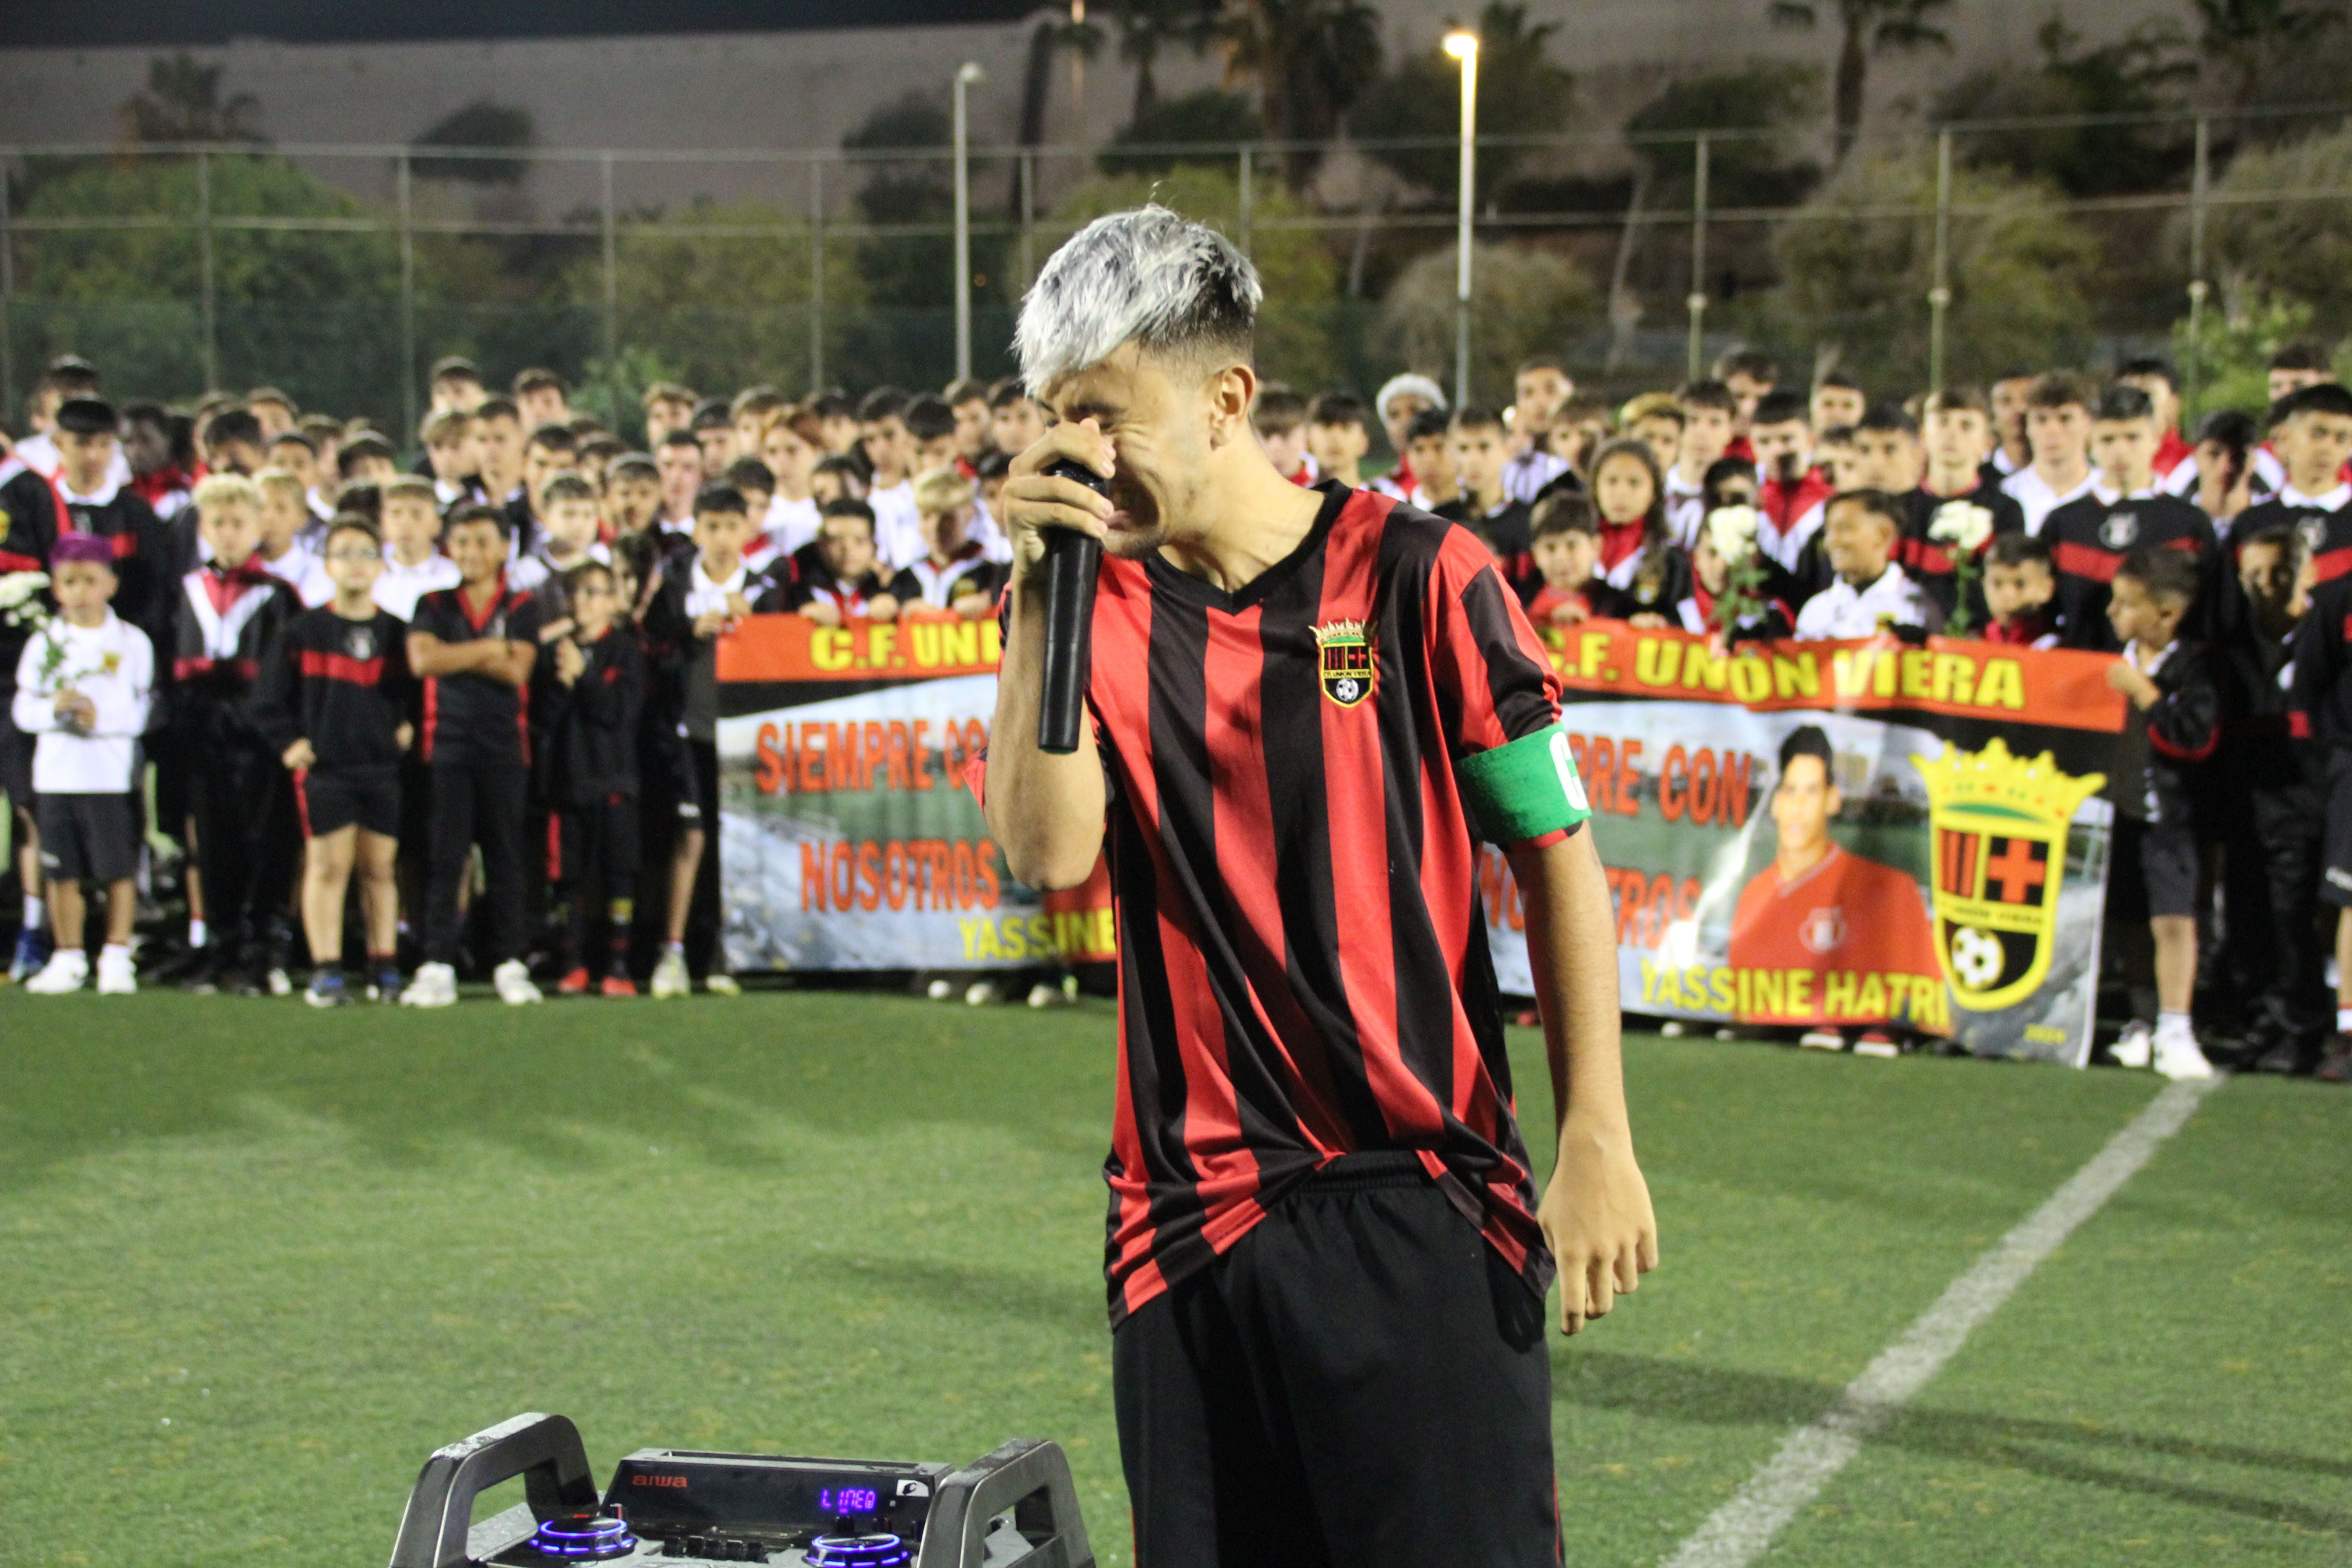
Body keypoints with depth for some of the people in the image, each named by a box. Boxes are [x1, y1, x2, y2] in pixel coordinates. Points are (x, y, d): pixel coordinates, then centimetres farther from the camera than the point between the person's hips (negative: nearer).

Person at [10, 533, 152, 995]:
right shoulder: (44, 644, 7)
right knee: (63, 871, 7)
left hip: (114, 777, -2)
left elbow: (144, 710, -4)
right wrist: (54, 709, -17)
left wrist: (101, 716, -19)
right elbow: (22, 710, 3)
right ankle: (69, 958, 16)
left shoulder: (131, 642, 1)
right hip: (56, 775, 2)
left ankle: (117, 957, 8)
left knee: (119, 869, -1)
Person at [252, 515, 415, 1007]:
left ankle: (385, 971, 13)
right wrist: (289, 743, -2)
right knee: (328, 865, -4)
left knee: (379, 867, 6)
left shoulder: (397, 633, 7)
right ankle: (326, 974, -1)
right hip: (324, 768, -2)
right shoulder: (304, 631, 2)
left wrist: (408, 726, 5)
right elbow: (267, 698, 6)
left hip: (384, 768, 2)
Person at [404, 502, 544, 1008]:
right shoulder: (434, 606, 8)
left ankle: (509, 964, 8)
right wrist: (487, 650, -6)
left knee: (505, 855, 3)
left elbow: (517, 669, -8)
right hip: (448, 740, 0)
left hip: (504, 743, 0)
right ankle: (437, 966, -3)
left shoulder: (521, 609, 7)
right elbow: (422, 659, -10)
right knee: (445, 855, -3)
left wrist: (456, 655, -8)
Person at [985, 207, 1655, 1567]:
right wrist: (1041, 592, -13)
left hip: (1418, 1200, -3)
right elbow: (1046, 852, -9)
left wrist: (1598, 1141, -6)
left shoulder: (1413, 577, -4)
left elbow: (1558, 856, -1)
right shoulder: (1100, 609, 5)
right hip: (1187, 1217, 4)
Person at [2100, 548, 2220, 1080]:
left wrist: (2143, 693, -18)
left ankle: (2175, 1032, -8)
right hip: (2114, 809, 6)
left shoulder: (2191, 668, -9)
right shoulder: (2110, 660, 10)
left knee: (2174, 919, -12)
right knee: (2127, 922, 11)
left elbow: (2198, 736, -20)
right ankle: (2142, 1022, 23)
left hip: (2167, 813, -6)